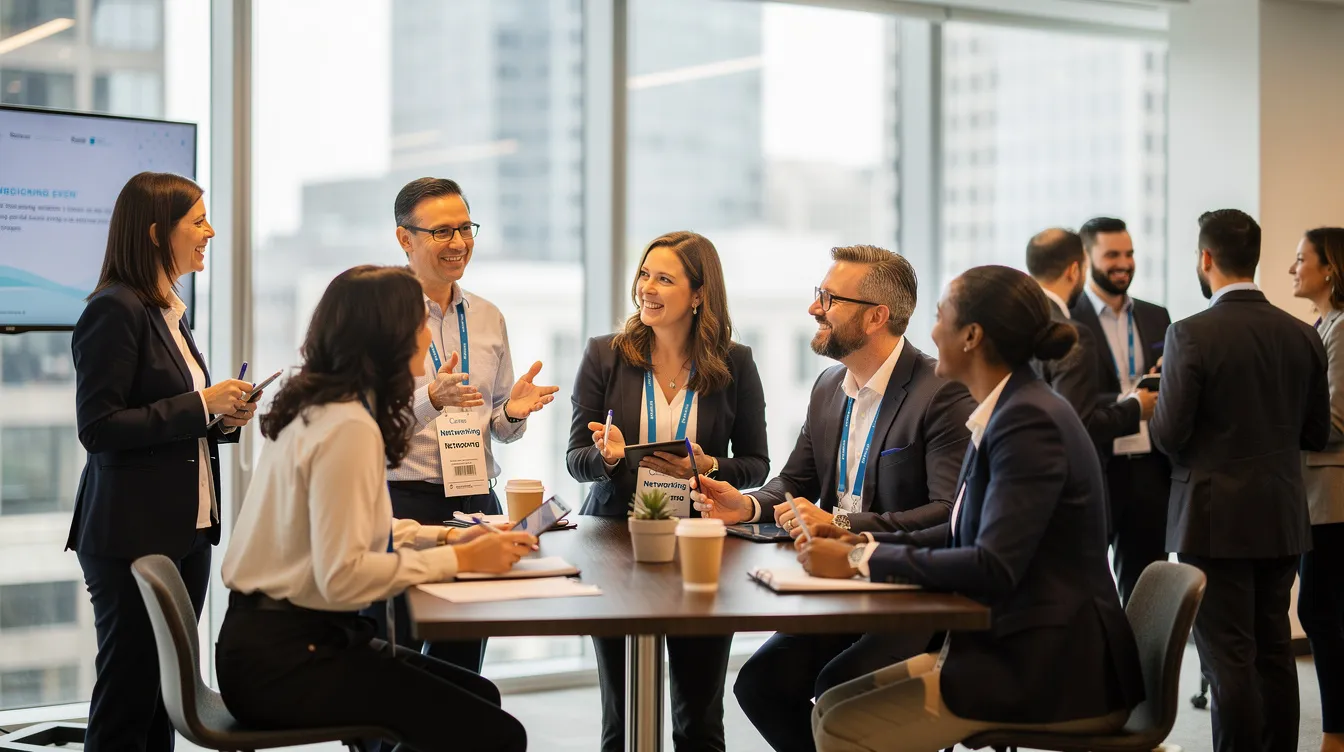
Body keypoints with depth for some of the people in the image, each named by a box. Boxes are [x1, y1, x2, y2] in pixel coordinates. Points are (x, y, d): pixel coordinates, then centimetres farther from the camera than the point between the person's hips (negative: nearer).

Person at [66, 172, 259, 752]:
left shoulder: (170, 312, 17)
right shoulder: (115, 311, -12)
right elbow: (97, 428, -18)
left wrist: (223, 420, 7)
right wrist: (200, 405, -16)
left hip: (185, 530, 9)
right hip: (133, 535, -9)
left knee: (166, 693, 10)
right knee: (127, 698, -2)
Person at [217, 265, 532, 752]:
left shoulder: (317, 409, 11)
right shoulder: (347, 428, -19)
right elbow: (343, 576, -24)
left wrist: (446, 537, 9)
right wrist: (459, 560, -16)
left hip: (279, 641, 10)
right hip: (282, 657, -10)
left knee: (480, 696, 12)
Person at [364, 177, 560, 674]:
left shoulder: (488, 318, 15)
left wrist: (513, 412, -4)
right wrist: (430, 400, -28)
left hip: (477, 502, 6)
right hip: (402, 503, -5)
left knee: (461, 671, 9)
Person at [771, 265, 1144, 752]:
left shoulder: (1029, 421, -19)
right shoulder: (1009, 411, 11)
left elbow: (993, 568, -27)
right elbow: (962, 537, 18)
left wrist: (860, 560, -20)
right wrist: (864, 543, 4)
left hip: (1054, 671, -9)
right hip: (1010, 648, 9)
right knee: (832, 707, 3)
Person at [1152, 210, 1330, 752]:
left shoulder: (1192, 335, -14)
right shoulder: (1302, 336, 3)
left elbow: (1169, 435, -14)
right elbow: (1316, 435, 9)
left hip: (1217, 519, -6)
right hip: (1282, 519, 6)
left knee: (1228, 659, -2)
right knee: (1274, 651, 14)